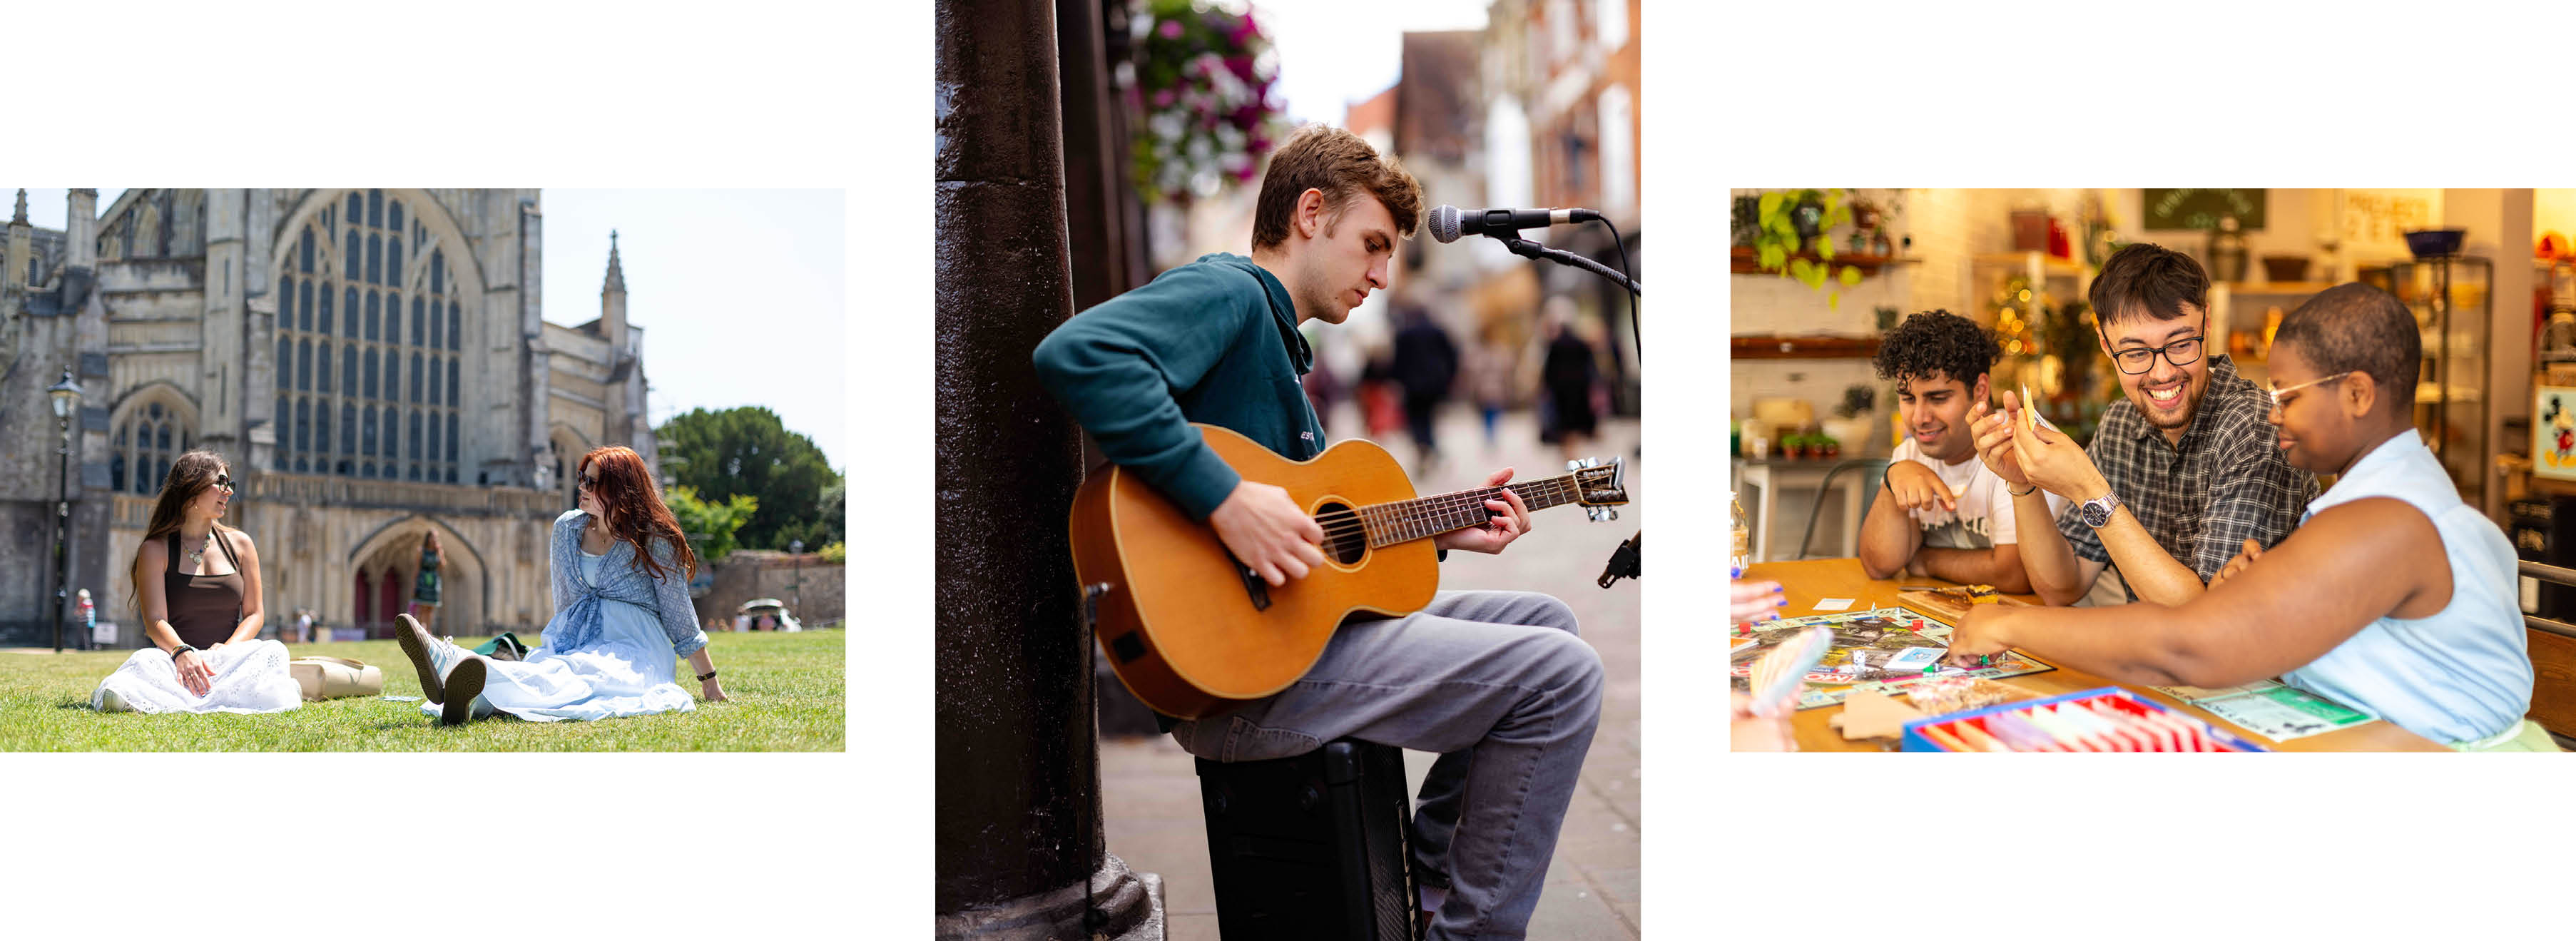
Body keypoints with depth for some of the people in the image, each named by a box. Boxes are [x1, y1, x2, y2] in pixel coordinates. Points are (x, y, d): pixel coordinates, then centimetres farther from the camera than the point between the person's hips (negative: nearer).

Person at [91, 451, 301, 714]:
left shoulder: (240, 544, 17)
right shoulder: (155, 551, 7)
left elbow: (254, 613, 13)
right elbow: (155, 620, -5)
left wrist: (227, 649, -10)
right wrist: (182, 652, -28)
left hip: (229, 660, 3)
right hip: (174, 660, -3)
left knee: (274, 651, -32)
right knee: (144, 661, -38)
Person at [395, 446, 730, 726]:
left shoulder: (654, 539, -2)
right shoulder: (567, 528, 13)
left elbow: (679, 613, 1)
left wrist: (709, 680, 3)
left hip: (631, 648, -5)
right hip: (574, 641, 5)